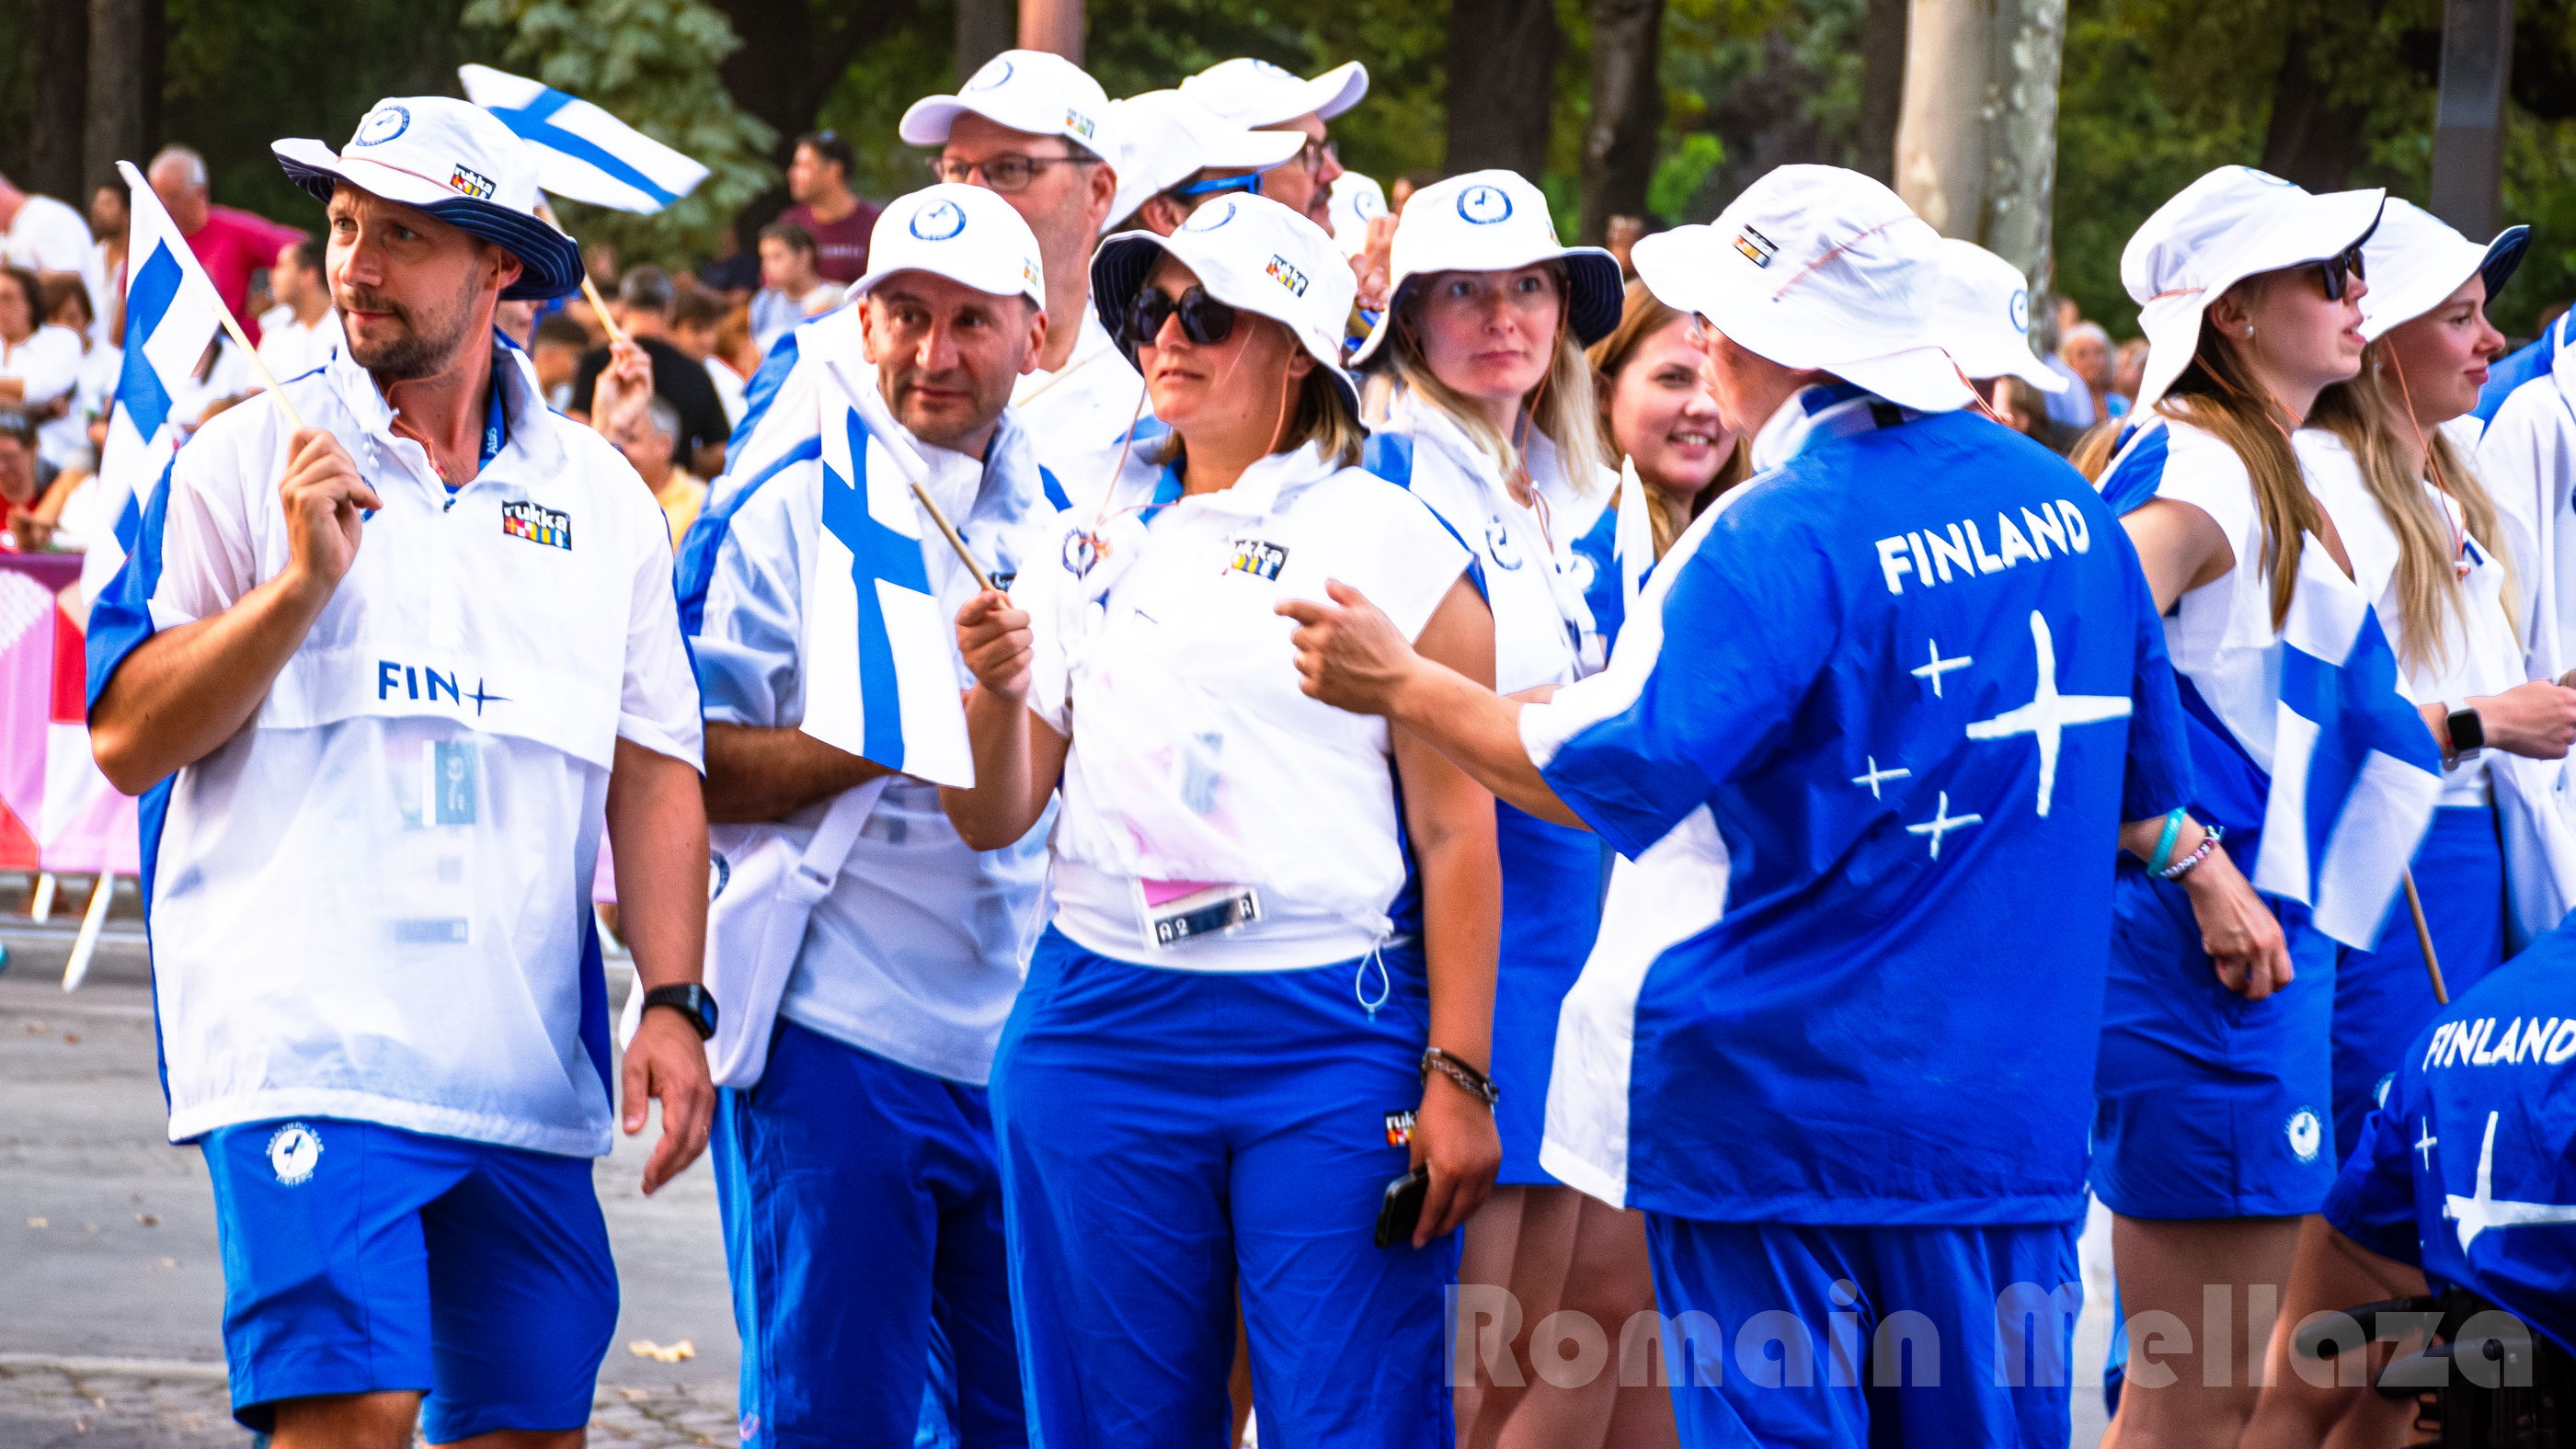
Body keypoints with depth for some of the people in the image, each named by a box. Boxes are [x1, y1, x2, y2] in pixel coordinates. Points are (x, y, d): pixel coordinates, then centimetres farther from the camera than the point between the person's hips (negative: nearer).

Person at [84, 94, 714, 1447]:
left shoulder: (599, 497, 13)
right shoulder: (245, 460, 3)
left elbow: (653, 773, 12)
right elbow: (128, 740, -2)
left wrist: (672, 1005, 0)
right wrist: (303, 581, -13)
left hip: (530, 1069, 4)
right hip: (308, 1035, -4)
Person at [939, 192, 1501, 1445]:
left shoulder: (1390, 541, 1)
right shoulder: (1087, 544, 13)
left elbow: (1456, 830, -1)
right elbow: (994, 821, 12)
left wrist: (1456, 1075, -7)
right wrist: (997, 694, -9)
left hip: (1333, 1051, -4)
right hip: (1100, 1035, 4)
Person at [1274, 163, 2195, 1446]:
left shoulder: (1783, 536, -16)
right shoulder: (2066, 508, 7)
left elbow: (1614, 774, -19)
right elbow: (2138, 810, 16)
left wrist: (1405, 689, -9)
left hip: (1776, 1089, -6)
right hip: (2005, 1102, 6)